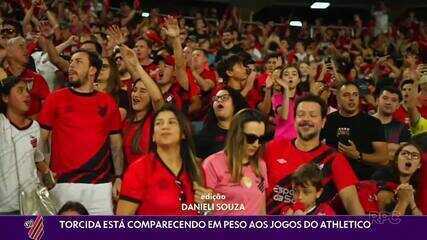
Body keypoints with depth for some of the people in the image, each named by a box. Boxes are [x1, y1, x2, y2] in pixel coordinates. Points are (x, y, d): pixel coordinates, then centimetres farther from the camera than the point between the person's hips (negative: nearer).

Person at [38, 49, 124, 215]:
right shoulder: (56, 99, 4)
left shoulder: (108, 103, 8)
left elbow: (116, 144, 12)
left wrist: (118, 177, 2)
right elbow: (41, 139, 5)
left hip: (101, 184, 1)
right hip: (63, 183, -1)